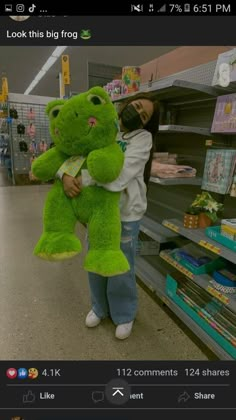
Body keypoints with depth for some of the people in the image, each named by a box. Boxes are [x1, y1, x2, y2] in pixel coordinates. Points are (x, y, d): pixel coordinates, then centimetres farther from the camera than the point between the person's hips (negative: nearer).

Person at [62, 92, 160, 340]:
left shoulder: (143, 138, -9)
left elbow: (120, 175, -24)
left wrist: (83, 179, -27)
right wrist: (66, 175, -26)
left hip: (125, 213, -4)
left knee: (121, 269, 9)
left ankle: (124, 315, 39)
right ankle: (100, 307, 46)